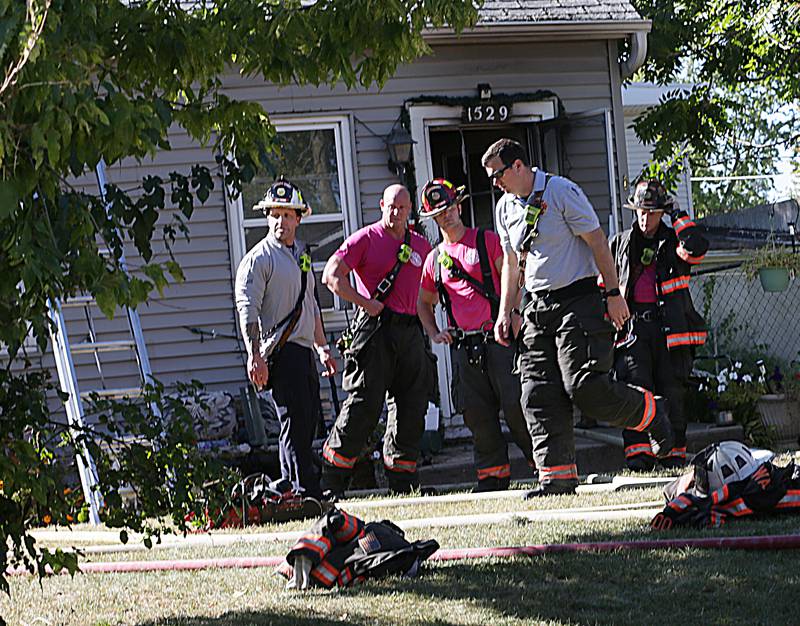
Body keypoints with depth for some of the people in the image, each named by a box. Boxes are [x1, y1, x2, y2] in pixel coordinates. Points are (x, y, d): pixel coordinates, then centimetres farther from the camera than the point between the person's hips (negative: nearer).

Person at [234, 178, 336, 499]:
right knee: (295, 422, -11)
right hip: (281, 351, -8)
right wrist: (255, 357, -21)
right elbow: (247, 310, -13)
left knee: (308, 422, 8)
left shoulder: (301, 254, 19)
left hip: (304, 351, 8)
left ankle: (290, 486, 15)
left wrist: (323, 347, 26)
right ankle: (304, 489, -10)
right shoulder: (259, 258, -6)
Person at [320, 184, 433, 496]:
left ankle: (402, 481, 16)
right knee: (364, 403, -10)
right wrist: (365, 303, -14)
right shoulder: (365, 239, 0)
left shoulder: (421, 245, 16)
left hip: (410, 331, 6)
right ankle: (331, 481, -5)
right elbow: (332, 276, -8)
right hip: (375, 329, -6)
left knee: (411, 408, 6)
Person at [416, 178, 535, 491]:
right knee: (477, 415, 3)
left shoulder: (488, 241, 2)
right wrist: (434, 334, 12)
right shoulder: (434, 259, 15)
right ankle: (493, 474, 12)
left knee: (515, 406, -8)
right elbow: (424, 303, 28)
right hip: (463, 346, 4)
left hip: (497, 339, -4)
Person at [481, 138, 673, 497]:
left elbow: (597, 242, -9)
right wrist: (505, 313, 15)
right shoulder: (506, 207, 13)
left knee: (585, 387, -16)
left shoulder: (561, 192, -8)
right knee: (539, 396, -3)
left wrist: (613, 294, -13)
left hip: (578, 300, -7)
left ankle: (652, 413, 10)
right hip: (538, 308, 7)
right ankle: (557, 477, -1)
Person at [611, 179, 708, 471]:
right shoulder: (620, 243, 17)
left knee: (672, 392, 0)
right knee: (636, 387, -14)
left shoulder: (673, 242, 10)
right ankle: (638, 452, -19)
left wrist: (677, 214, -4)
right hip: (633, 324, 1)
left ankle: (674, 454, 8)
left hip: (669, 327, 0)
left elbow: (697, 248, -13)